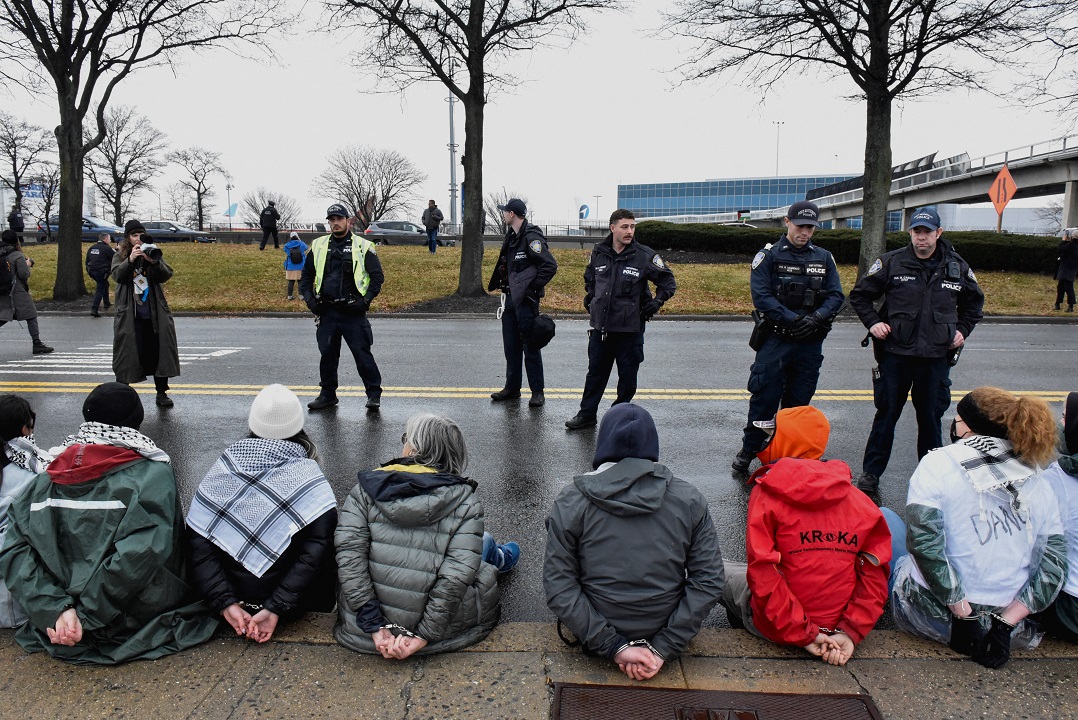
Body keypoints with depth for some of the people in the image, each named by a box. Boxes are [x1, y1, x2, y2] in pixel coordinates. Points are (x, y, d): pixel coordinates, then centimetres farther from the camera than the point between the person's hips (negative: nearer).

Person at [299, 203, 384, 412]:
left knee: (362, 353, -4)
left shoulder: (363, 246, 0)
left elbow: (377, 276, 0)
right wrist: (309, 298, 7)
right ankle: (328, 394, 22)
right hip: (327, 311, 4)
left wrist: (366, 300, -10)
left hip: (353, 311, -4)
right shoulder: (318, 246, 12)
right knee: (327, 354, 9)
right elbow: (306, 275, 20)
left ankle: (374, 394, 6)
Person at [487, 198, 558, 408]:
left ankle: (538, 391, 6)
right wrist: (498, 285, 14)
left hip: (525, 300, -9)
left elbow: (550, 265, -21)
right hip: (510, 298, 9)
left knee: (530, 347, -2)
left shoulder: (531, 237, -15)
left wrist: (533, 287, -18)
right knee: (511, 346, 14)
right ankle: (512, 387, 24)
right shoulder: (512, 236, 13)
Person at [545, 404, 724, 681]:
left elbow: (558, 589, -18)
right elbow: (708, 582, -12)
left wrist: (615, 647, -15)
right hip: (663, 633, 2)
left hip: (596, 638, -1)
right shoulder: (689, 500, -11)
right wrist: (662, 649, -11)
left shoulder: (571, 502, -15)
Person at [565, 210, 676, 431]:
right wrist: (590, 297, 14)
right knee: (595, 373, 13)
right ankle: (587, 414, 24)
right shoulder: (598, 253, 3)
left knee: (627, 377, 7)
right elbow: (589, 277, 25)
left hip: (630, 329, -3)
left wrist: (657, 301, -8)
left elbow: (668, 282, 4)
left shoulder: (645, 256, -7)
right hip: (600, 327, 3)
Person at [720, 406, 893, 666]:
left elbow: (762, 574, -20)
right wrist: (851, 632, -7)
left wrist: (803, 635, -16)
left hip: (773, 627, -5)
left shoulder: (766, 493, -13)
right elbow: (875, 575, -6)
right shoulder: (859, 501, -1)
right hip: (836, 624, 5)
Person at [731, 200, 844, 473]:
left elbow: (836, 295, 4)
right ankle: (749, 450, 11)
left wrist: (816, 318, -14)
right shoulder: (769, 256, -3)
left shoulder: (824, 258, 9)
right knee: (765, 397, -1)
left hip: (810, 344, 4)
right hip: (776, 340, -4)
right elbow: (761, 296, -11)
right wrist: (793, 320, -18)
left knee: (799, 400, 12)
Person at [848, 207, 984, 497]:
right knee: (886, 416, 5)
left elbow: (974, 301, 23)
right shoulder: (891, 262, -2)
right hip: (895, 354, -2)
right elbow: (860, 295, 7)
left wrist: (963, 330, 10)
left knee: (931, 419, 11)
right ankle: (870, 474, 15)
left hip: (937, 357, 2)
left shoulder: (958, 267, 5)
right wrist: (872, 322, -5)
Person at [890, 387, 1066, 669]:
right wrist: (1006, 622, -7)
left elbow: (924, 542, -22)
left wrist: (963, 612, -18)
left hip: (937, 614, -5)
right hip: (1006, 615, 5)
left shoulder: (937, 464, -12)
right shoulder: (1038, 481, 2)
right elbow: (1054, 563, -3)